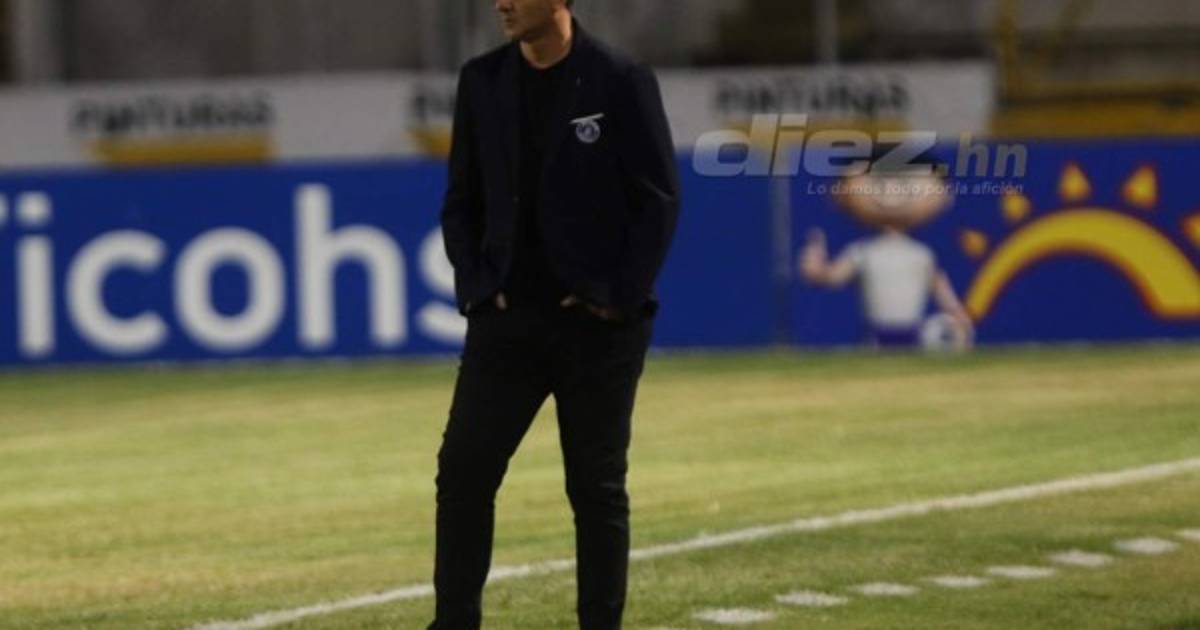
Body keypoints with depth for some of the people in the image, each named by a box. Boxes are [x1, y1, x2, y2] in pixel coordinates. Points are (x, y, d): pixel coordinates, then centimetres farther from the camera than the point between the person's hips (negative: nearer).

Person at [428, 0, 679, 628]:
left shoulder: (621, 82, -6)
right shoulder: (482, 81, 6)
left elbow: (658, 200, -5)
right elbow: (462, 201, 11)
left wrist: (619, 299, -11)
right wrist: (476, 289, 0)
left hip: (596, 324, -3)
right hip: (507, 319, 3)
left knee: (598, 488, 3)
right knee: (463, 472, -3)